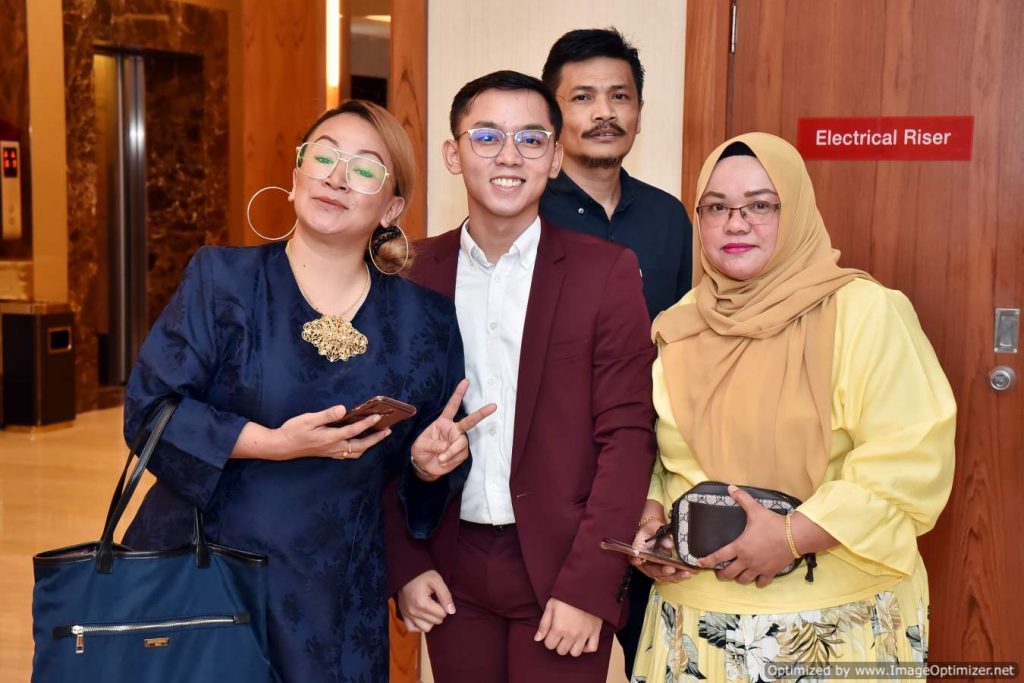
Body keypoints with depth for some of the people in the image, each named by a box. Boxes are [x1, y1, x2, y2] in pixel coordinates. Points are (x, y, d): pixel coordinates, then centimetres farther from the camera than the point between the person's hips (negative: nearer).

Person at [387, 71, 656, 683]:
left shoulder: (606, 272, -5)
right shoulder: (414, 273, 1)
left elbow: (628, 435, -8)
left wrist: (588, 587, -12)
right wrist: (406, 564, -1)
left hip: (562, 569, -2)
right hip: (451, 574, 2)